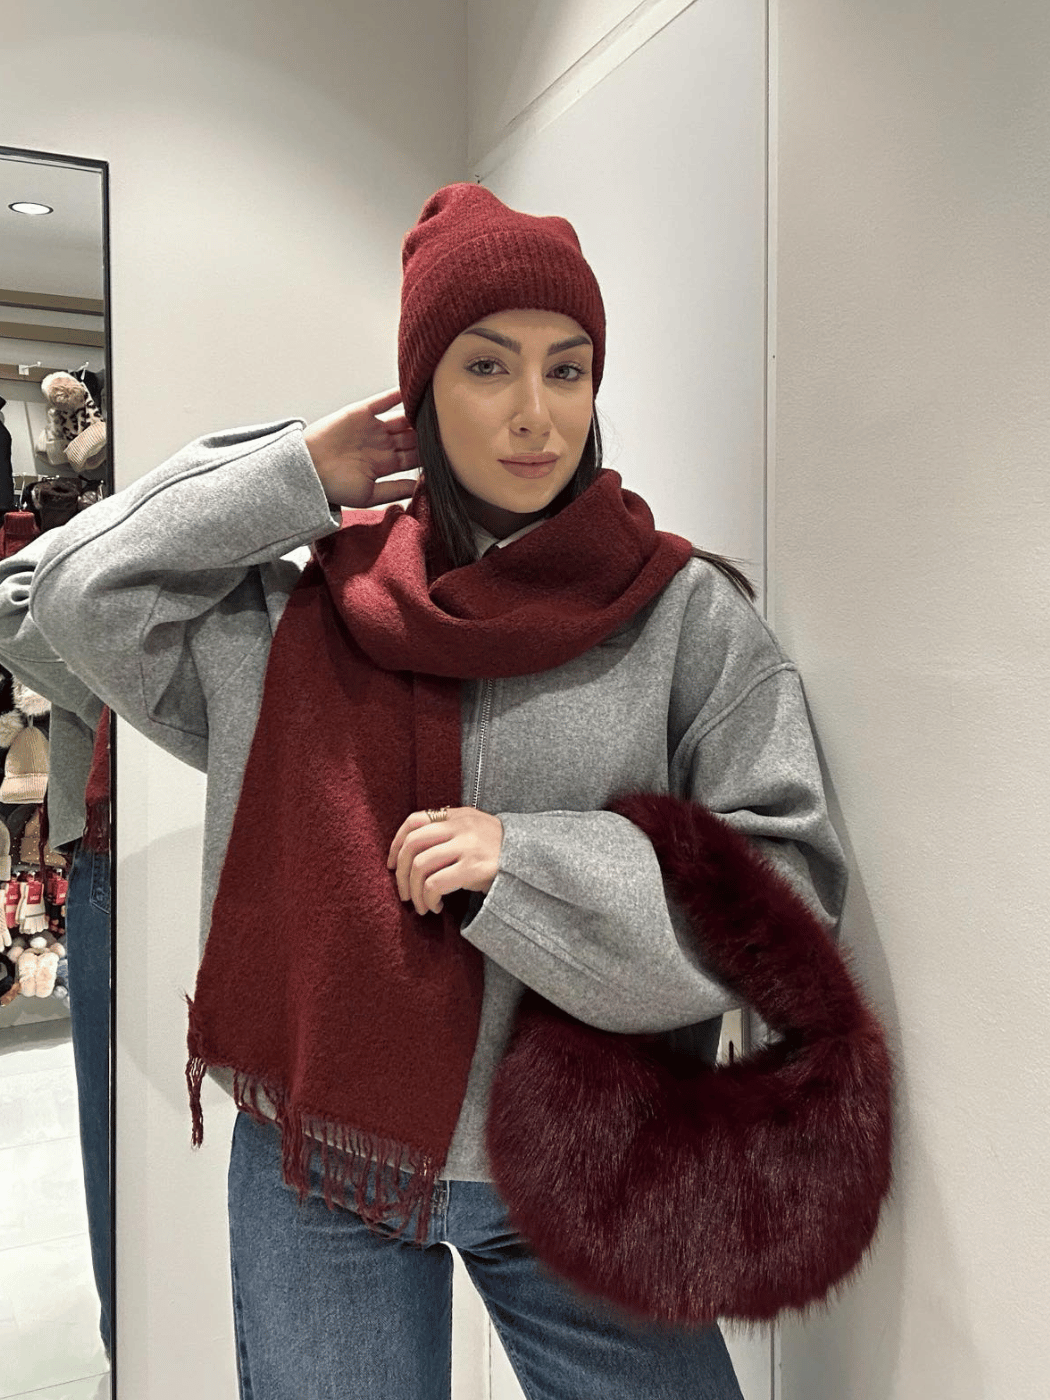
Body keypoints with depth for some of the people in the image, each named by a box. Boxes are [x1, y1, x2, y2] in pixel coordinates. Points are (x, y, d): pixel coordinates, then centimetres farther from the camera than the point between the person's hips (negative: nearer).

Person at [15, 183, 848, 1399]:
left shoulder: (686, 615, -8)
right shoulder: (309, 597, -1)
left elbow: (789, 888, -11)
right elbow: (80, 591, 2)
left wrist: (528, 864, -22)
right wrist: (298, 472, -4)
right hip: (319, 1161, 2)